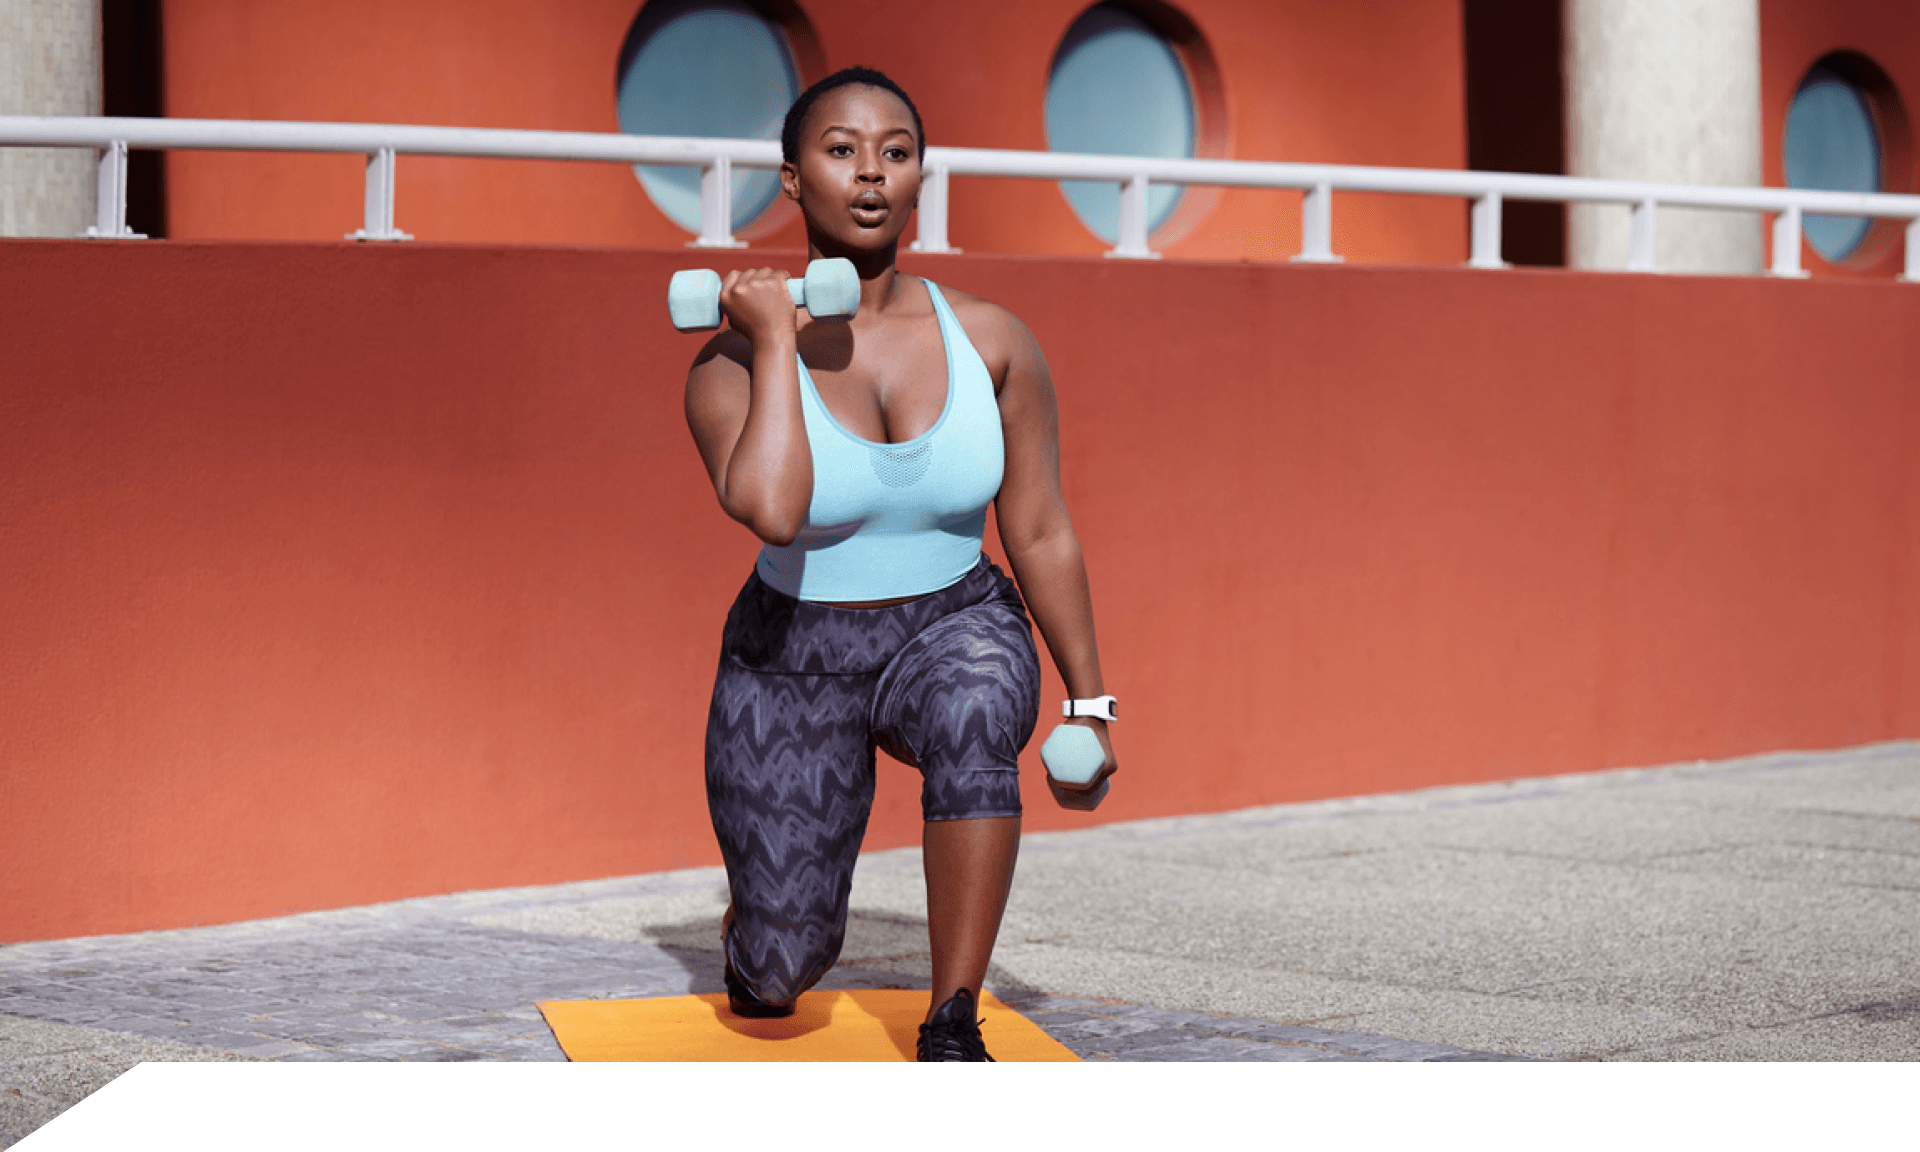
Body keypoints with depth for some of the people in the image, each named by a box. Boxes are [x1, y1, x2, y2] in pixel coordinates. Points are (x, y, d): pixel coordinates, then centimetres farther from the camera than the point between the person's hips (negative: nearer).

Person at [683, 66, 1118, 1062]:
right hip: (796, 654, -1)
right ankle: (762, 918, 37)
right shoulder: (735, 361, -17)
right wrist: (775, 339, -28)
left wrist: (1090, 706, 0)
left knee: (975, 709, -38)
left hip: (952, 631, 1)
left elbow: (1041, 535, -2)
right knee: (778, 980, -4)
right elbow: (769, 510, -37)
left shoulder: (992, 341, -10)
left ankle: (951, 1026, -25)